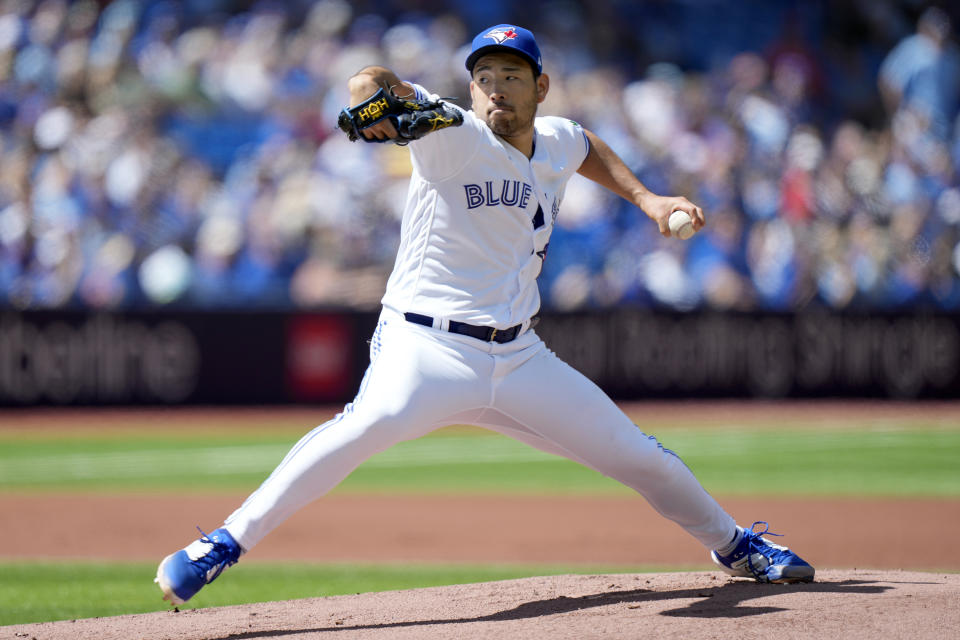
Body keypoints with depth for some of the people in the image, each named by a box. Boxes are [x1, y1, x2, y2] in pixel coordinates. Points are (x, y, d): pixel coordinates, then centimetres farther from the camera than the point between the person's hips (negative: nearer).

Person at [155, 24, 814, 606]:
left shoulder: (557, 144, 7)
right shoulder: (454, 137, -12)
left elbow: (589, 148, 34)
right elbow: (376, 84, -31)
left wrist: (646, 198, 20)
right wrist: (374, 93, -54)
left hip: (520, 360, 6)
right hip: (427, 348, -6)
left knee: (641, 457, 10)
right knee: (369, 424, -37)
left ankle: (733, 545, 38)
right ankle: (225, 544, -35)